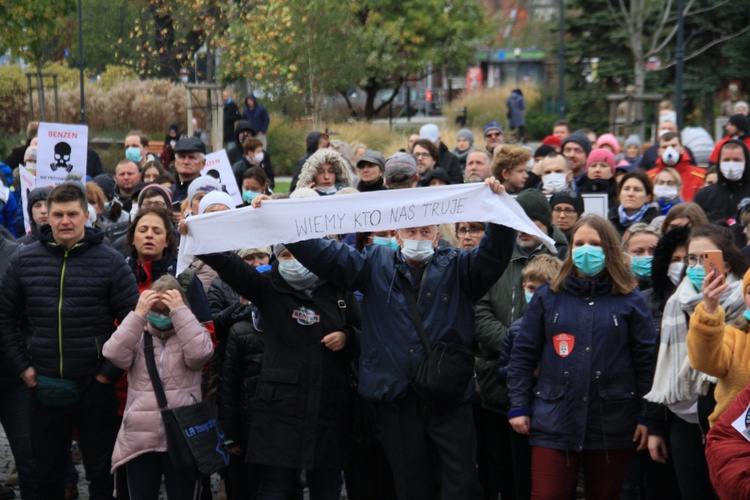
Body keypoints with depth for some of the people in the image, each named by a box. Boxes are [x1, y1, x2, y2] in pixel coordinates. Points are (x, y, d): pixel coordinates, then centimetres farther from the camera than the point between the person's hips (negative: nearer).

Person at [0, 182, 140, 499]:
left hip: (95, 386, -2)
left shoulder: (110, 262, -3)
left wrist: (111, 371, -8)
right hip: (44, 387, 2)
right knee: (46, 473, 13)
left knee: (101, 473, 7)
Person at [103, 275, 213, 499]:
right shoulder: (138, 336, 9)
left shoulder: (191, 332, 6)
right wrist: (138, 314, -13)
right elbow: (114, 355, -10)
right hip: (140, 439, 2)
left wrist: (180, 311, -16)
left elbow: (199, 353, -17)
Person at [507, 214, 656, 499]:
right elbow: (523, 355, 8)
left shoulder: (630, 300, 4)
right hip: (554, 422, 0)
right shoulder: (547, 296, 7)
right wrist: (519, 406, 3)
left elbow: (646, 359, 3)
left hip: (613, 424, 0)